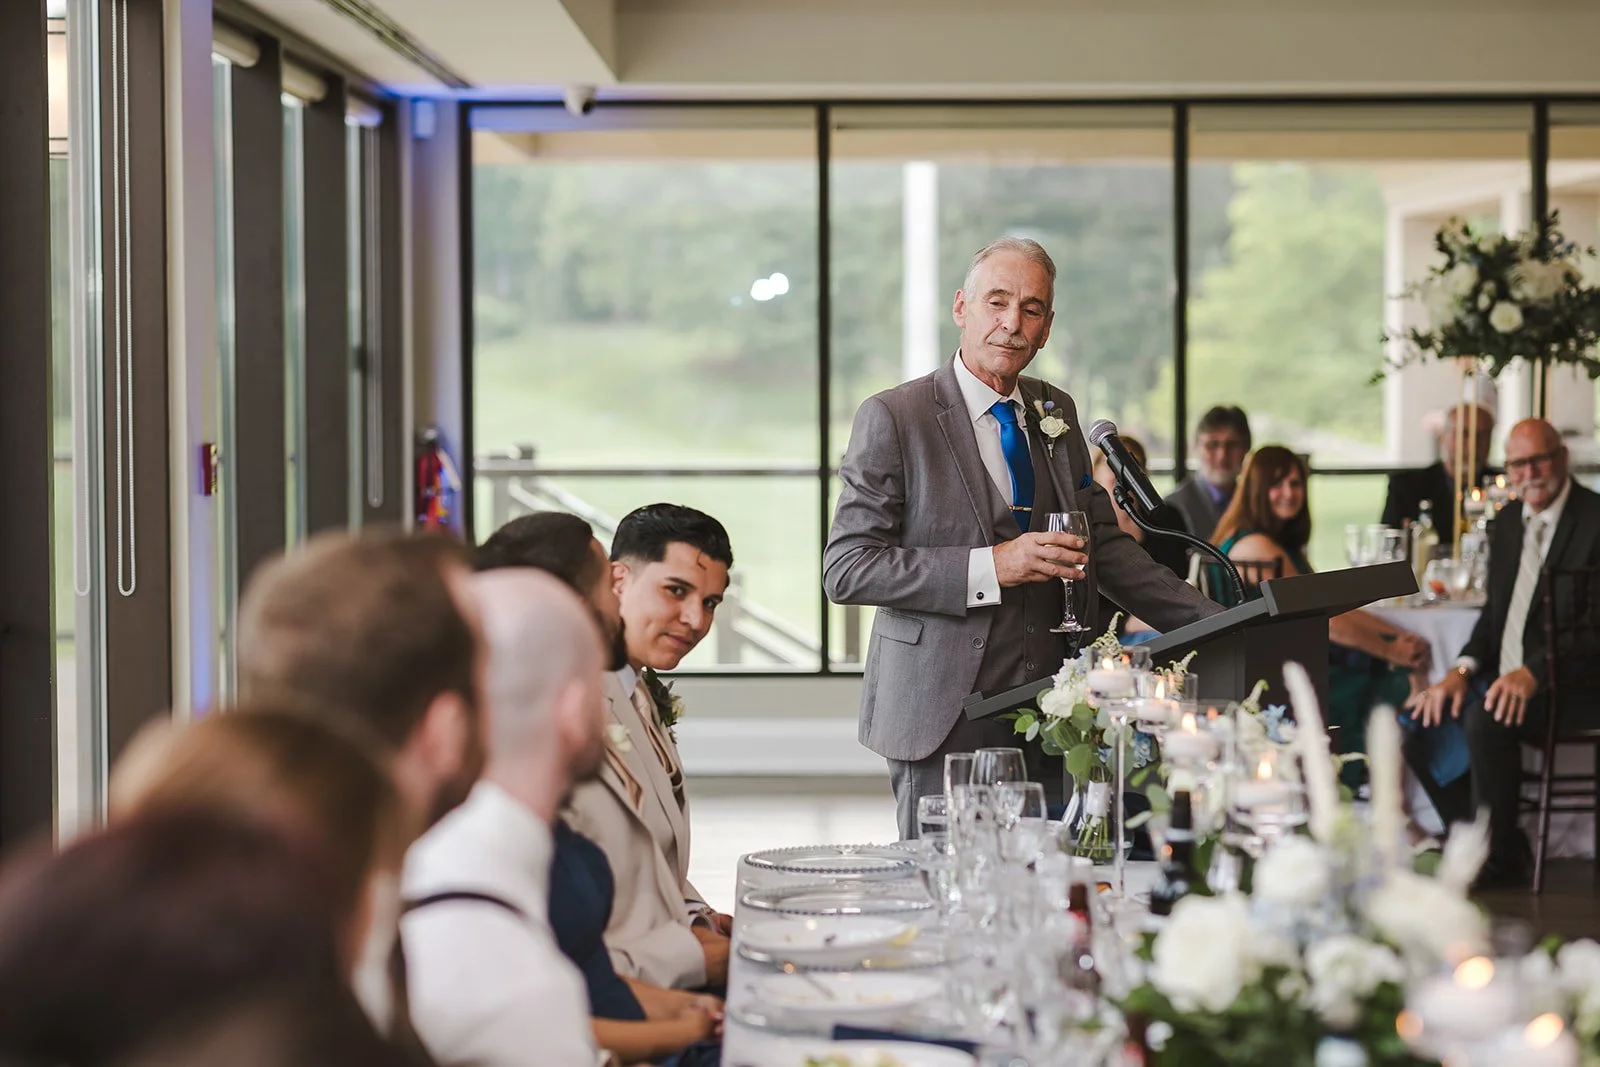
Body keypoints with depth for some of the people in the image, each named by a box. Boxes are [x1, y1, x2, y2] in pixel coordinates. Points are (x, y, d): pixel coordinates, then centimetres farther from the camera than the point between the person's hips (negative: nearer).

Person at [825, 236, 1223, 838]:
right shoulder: (893, 418, -5)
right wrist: (989, 567, -18)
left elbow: (1103, 544, 20)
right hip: (946, 721, -5)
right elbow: (846, 569, -11)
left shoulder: (1056, 415, 14)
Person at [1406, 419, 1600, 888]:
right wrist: (1463, 670, -3)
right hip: (1504, 679, 8)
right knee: (1420, 712, -8)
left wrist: (1533, 673, -30)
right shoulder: (1509, 520, 13)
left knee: (1486, 719, -31)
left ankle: (1501, 858, -16)